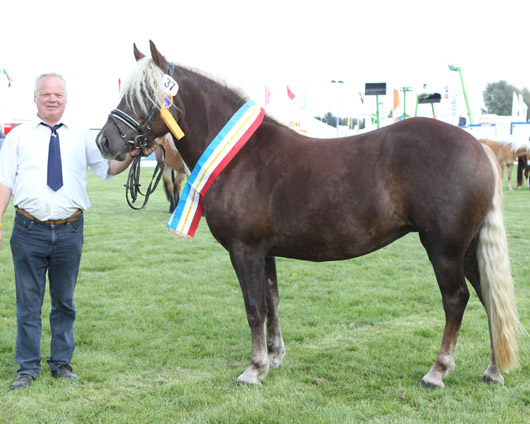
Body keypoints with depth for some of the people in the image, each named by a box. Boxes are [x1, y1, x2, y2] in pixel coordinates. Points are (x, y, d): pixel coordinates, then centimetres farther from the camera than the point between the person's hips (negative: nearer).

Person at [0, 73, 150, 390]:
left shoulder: (81, 137, 9)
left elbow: (109, 168, 1)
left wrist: (131, 155, -18)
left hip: (69, 231, 1)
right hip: (29, 230, -1)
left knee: (65, 301, 12)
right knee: (29, 302, 4)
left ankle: (62, 363, 24)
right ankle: (28, 367, 15)